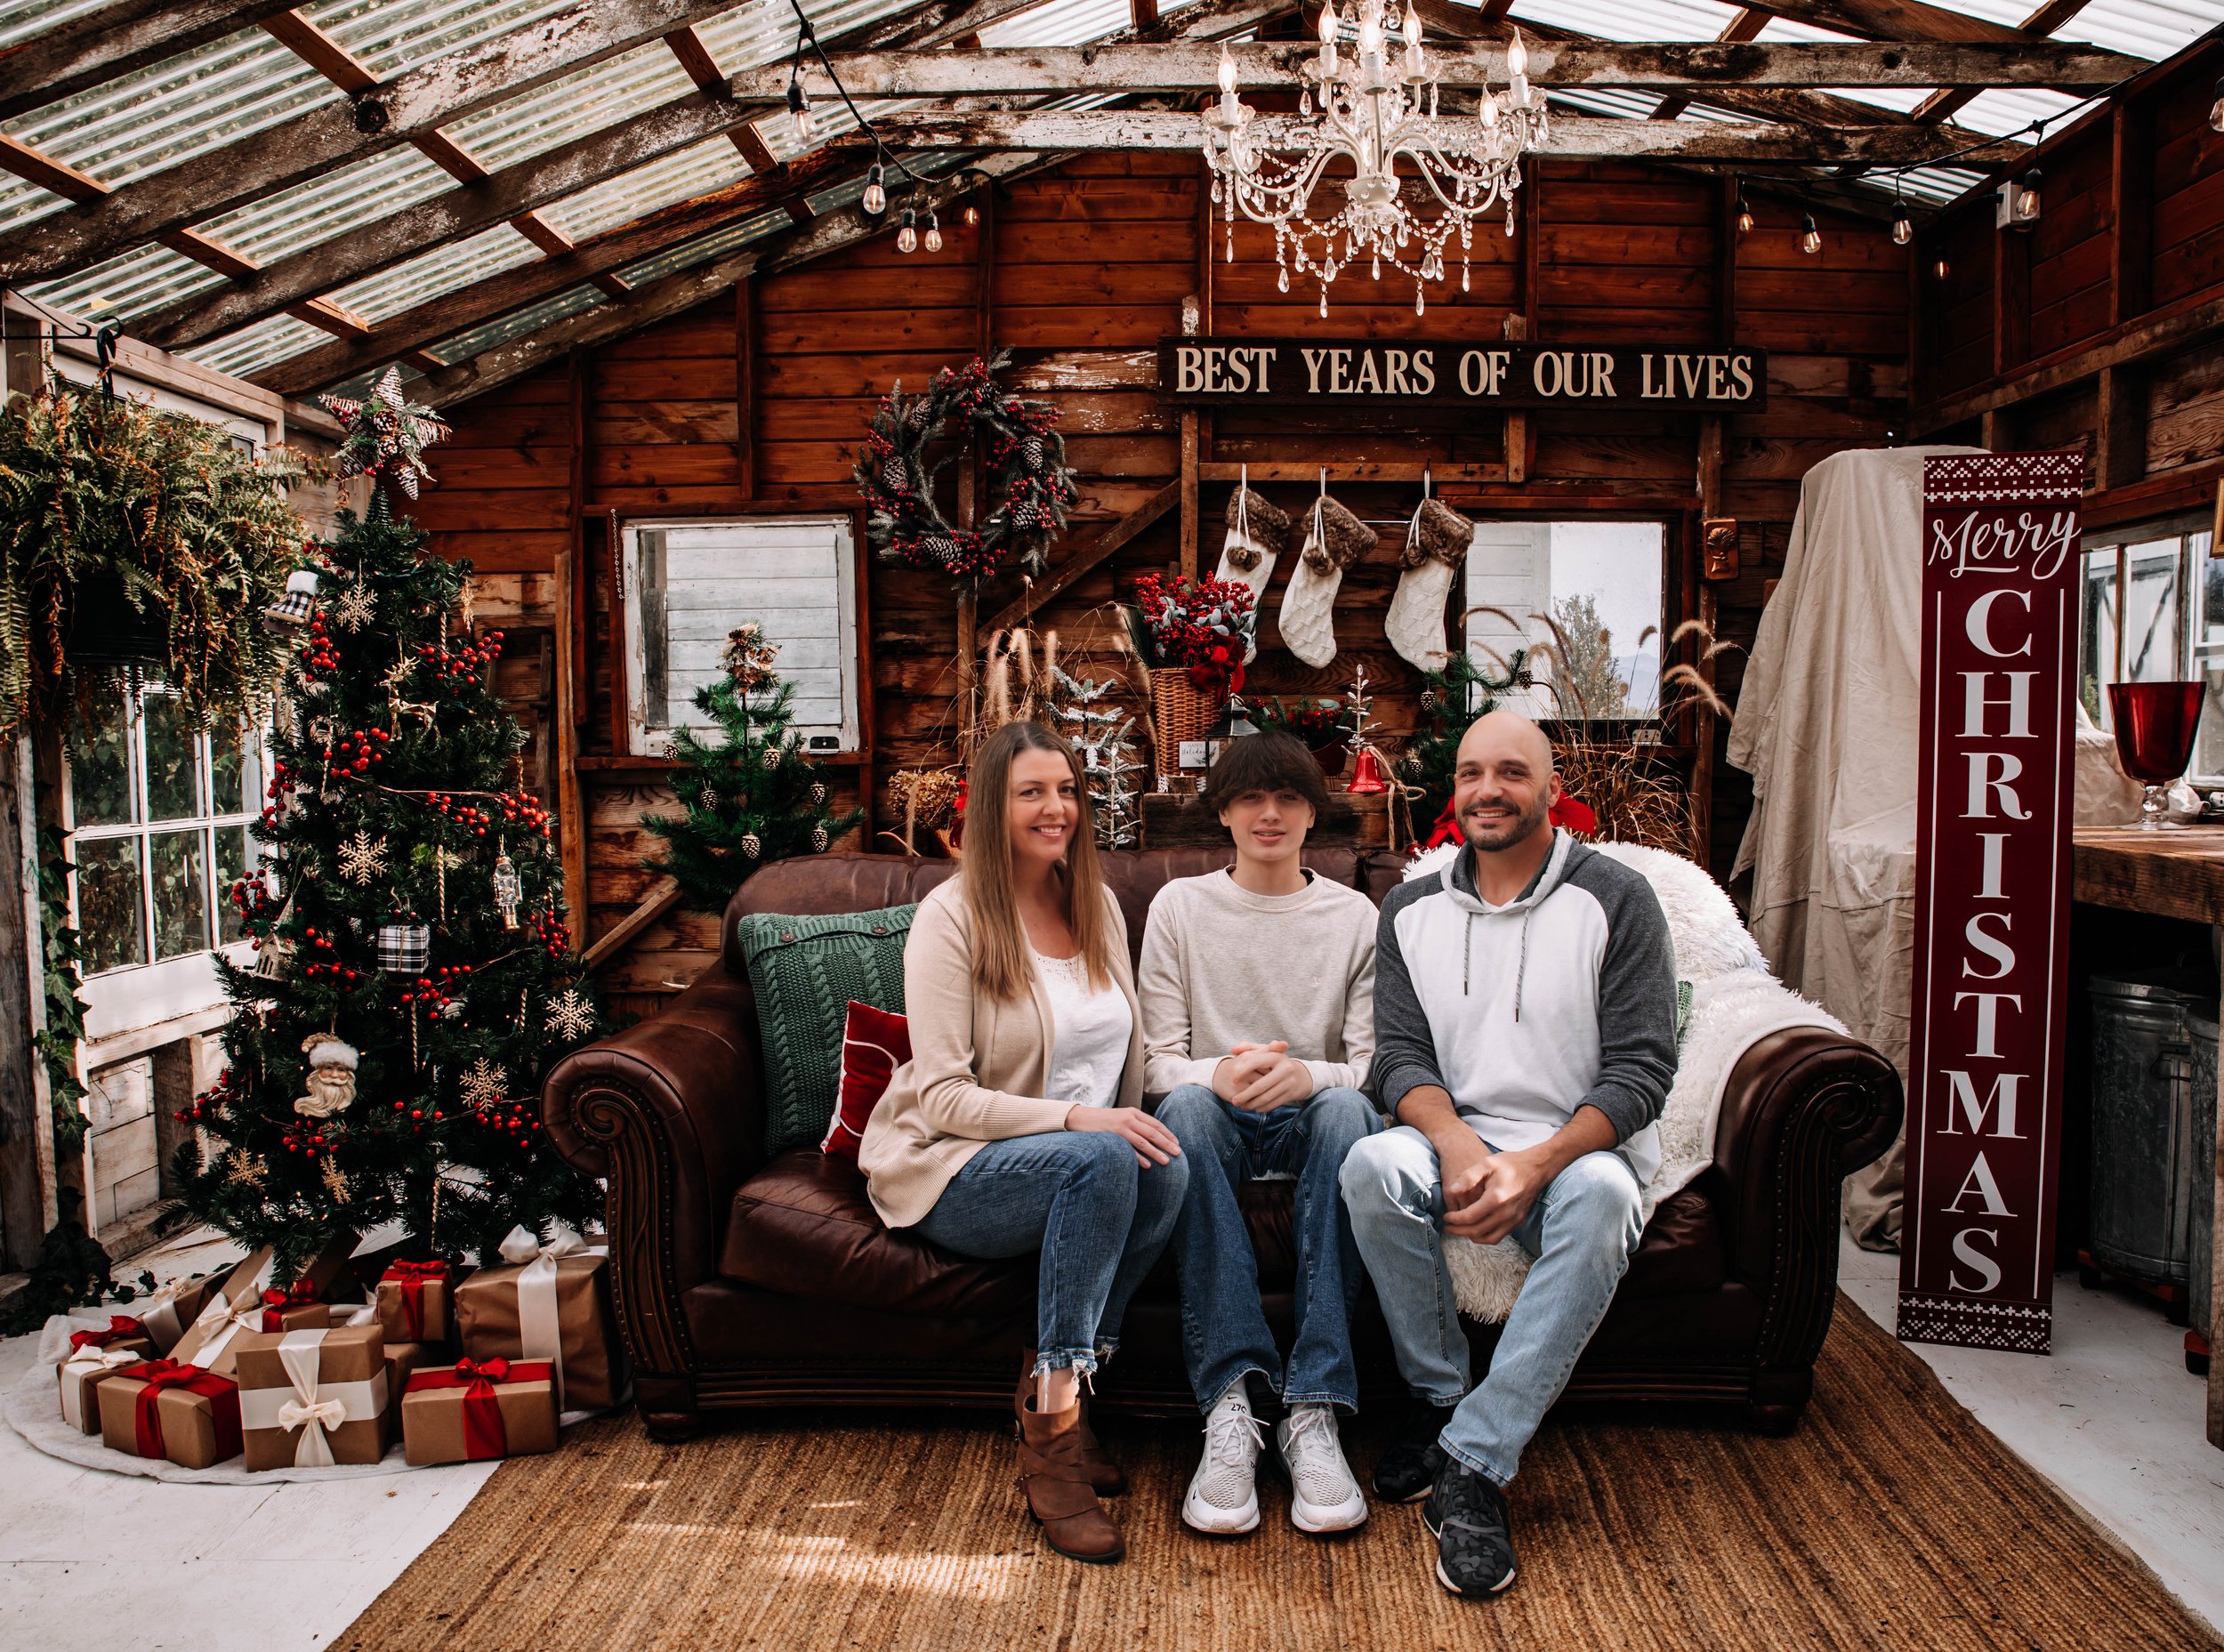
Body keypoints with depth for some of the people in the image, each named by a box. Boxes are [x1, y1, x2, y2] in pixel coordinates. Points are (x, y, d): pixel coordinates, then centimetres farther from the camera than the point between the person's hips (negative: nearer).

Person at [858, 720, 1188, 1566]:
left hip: (1092, 1157, 5)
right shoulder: (950, 916, -9)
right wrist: (1075, 1118, -27)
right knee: (1100, 1162, -35)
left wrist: (1137, 1128, -6)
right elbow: (943, 1096, -16)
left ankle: (1052, 1389, -13)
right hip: (949, 1172, -5)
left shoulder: (1098, 908, 10)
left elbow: (1129, 1055, 15)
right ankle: (1051, 1437, -27)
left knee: (1167, 1169, -28)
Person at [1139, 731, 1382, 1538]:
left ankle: (1314, 1411, -35)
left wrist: (1310, 1075, -25)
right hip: (1218, 1123, 0)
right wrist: (1219, 1074, -25)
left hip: (1310, 1123, 0)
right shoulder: (1180, 906, 5)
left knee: (1348, 1110, -34)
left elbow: (1377, 1066, -1)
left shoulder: (1354, 916, 6)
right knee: (1186, 1106, -34)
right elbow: (1157, 1062, -1)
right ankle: (1229, 1405, -38)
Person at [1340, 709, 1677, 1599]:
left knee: (1599, 1194, -37)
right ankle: (1442, 1399, -11)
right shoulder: (1412, 909, 9)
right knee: (1373, 1165, -31)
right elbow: (1399, 1055, 2)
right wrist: (1458, 1143, -21)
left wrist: (1536, 1164, -23)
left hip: (1579, 1151, -2)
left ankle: (1473, 1463, -30)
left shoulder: (1615, 900, -2)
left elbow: (1641, 1068, -8)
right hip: (1456, 1141, 2)